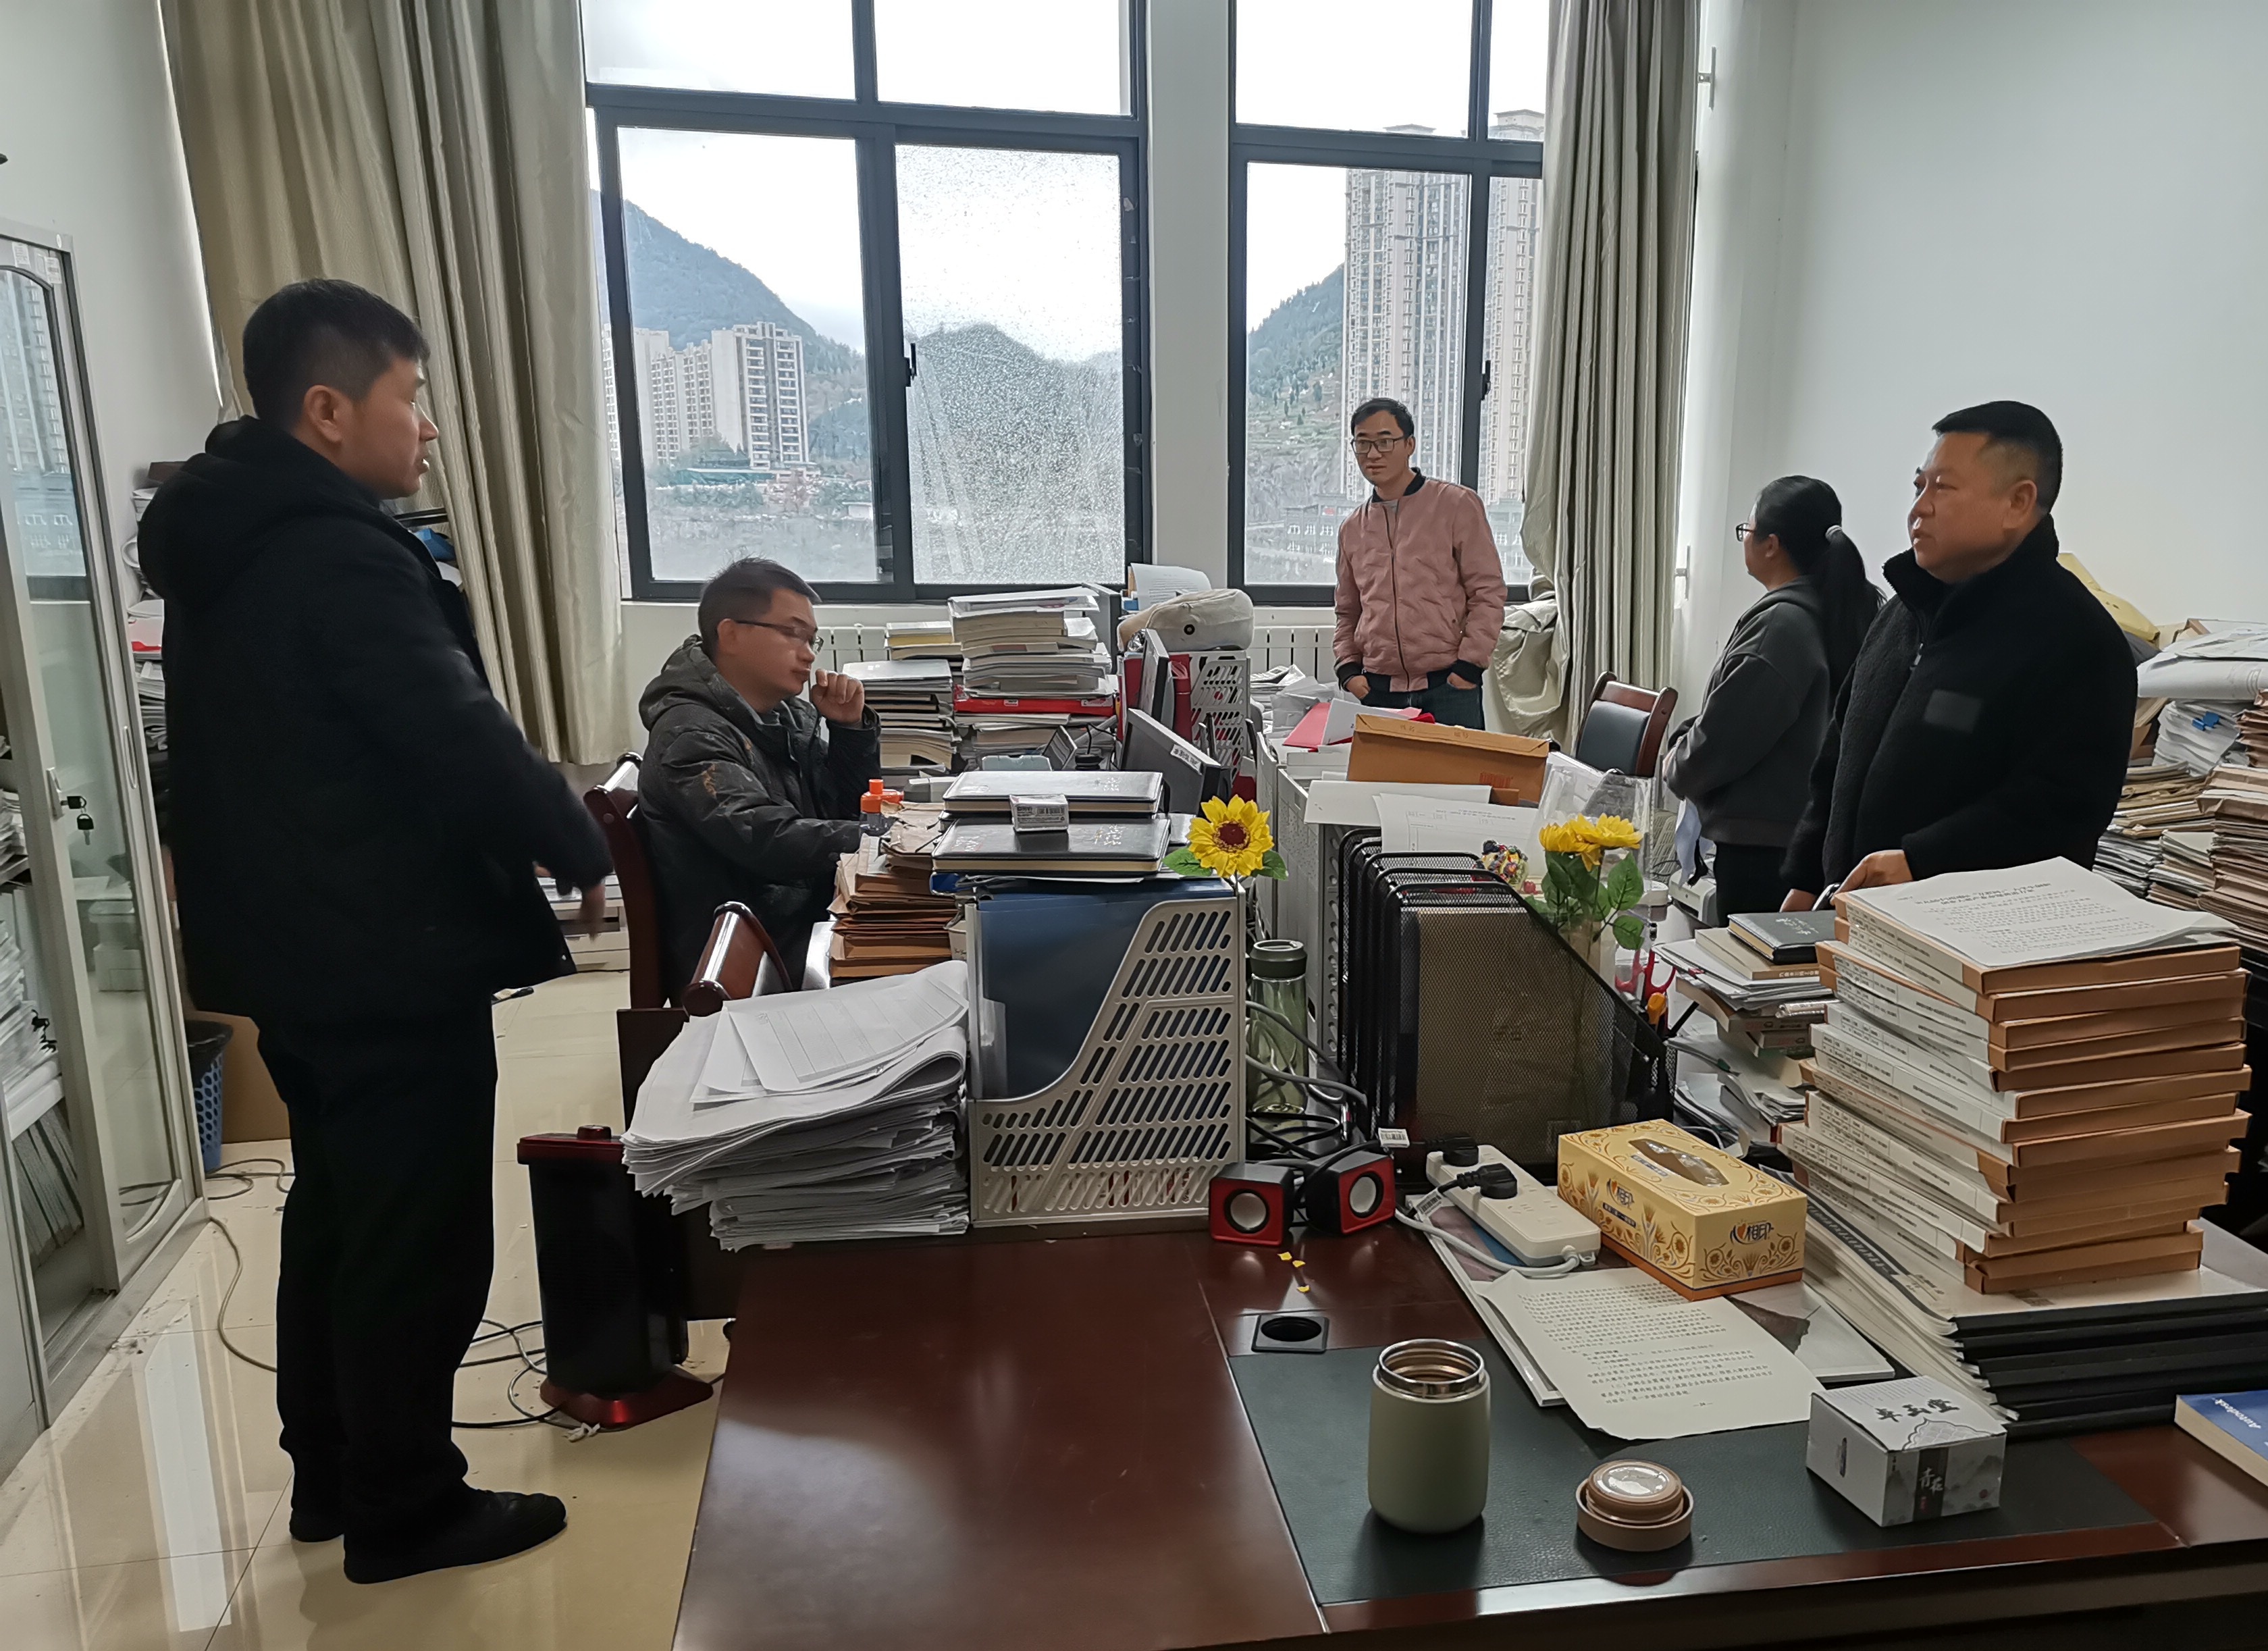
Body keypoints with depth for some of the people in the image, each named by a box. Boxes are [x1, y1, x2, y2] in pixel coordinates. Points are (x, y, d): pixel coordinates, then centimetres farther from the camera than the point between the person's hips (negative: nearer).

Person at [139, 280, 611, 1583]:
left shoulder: (225, 550, 10)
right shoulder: (344, 558, -21)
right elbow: (466, 742, -24)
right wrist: (585, 851, -9)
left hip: (293, 952, 10)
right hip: (391, 966, -10)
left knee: (338, 1216, 21)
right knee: (419, 1242, 4)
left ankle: (332, 1474, 35)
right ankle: (405, 1511, 19)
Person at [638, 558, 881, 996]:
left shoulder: (790, 714, 10)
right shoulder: (692, 737, -15)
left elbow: (849, 811, 16)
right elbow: (767, 840, -28)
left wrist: (851, 728, 1)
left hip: (814, 925, 8)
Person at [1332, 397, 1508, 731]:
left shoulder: (1456, 505, 2)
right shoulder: (1352, 529, 15)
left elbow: (1488, 592, -1)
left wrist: (1468, 666, -9)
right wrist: (1348, 668, 7)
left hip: (1447, 688, -3)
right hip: (1377, 690, 4)